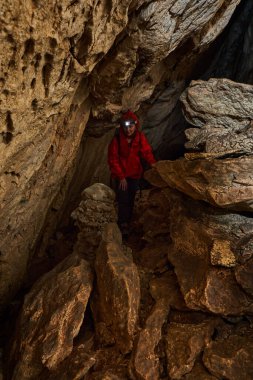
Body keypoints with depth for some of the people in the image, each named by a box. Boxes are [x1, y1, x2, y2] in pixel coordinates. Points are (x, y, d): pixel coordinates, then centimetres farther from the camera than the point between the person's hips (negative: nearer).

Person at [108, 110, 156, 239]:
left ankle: (127, 223, 28)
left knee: (131, 200, 12)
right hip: (121, 175, -3)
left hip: (135, 174, 3)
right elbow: (113, 159, -13)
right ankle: (123, 226, 5)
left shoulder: (140, 137, -8)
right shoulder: (117, 139, -15)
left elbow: (146, 151, -9)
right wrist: (121, 177, -15)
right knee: (123, 200, -7)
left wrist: (153, 163, -29)